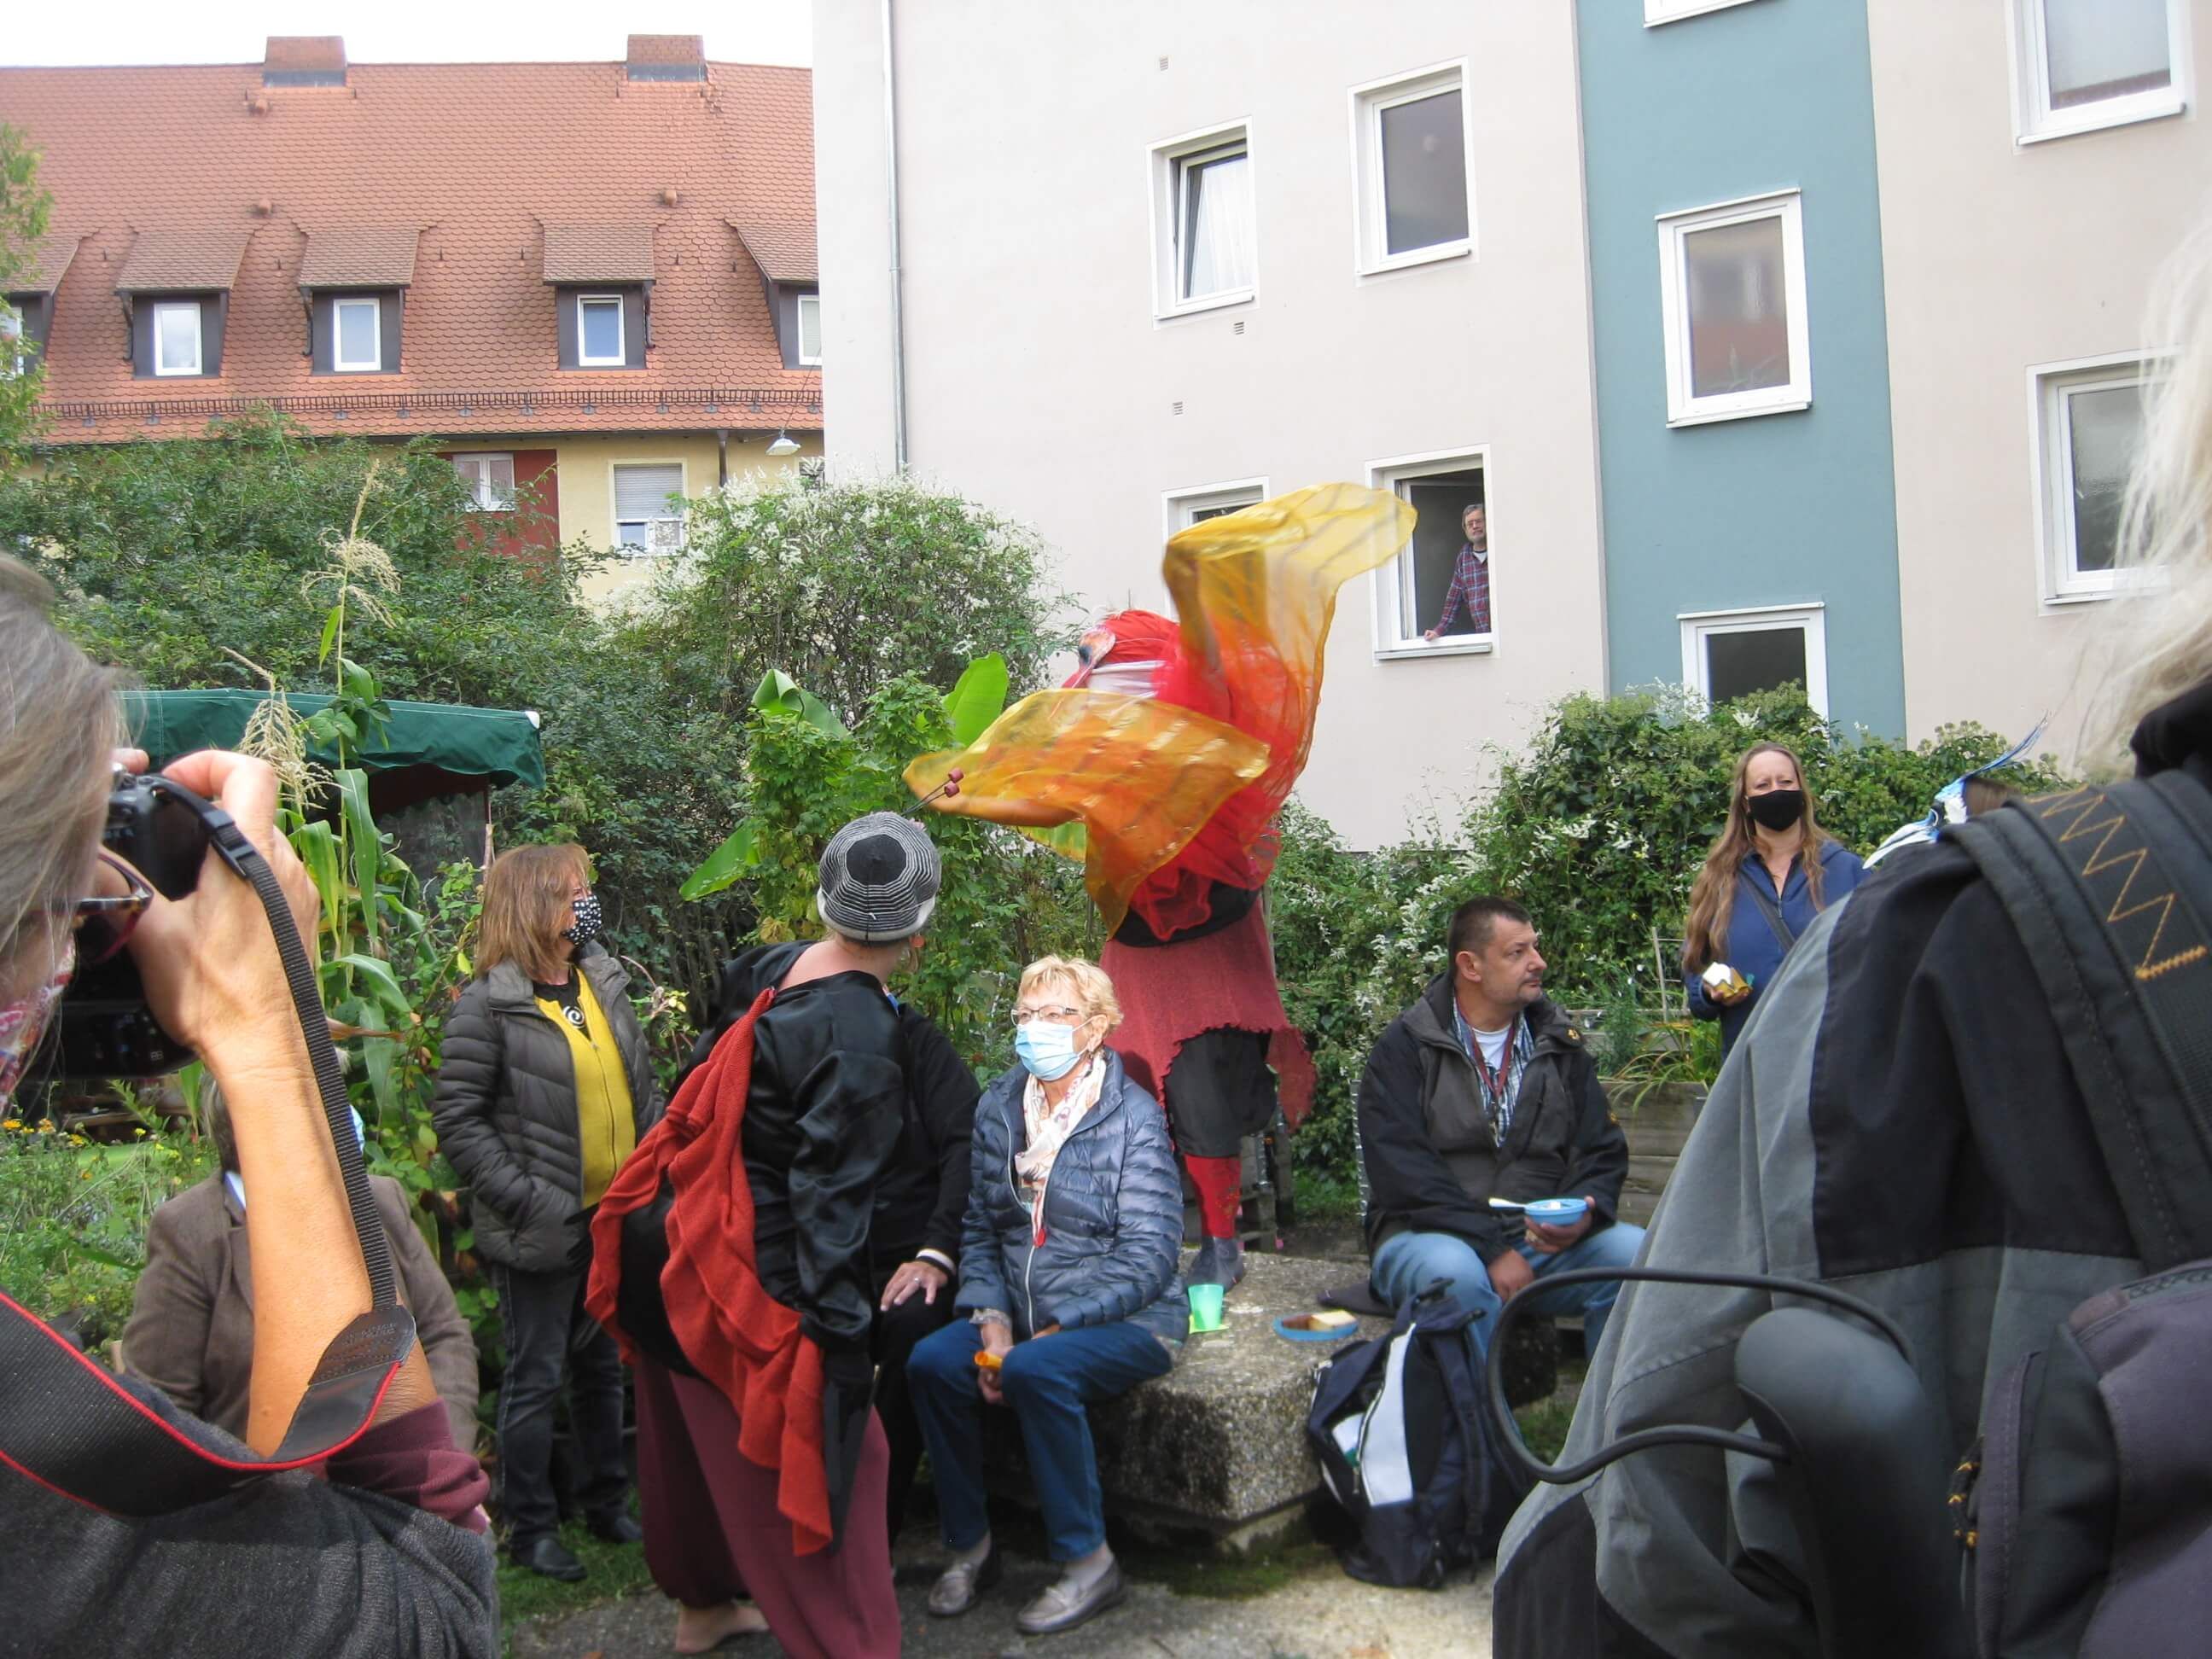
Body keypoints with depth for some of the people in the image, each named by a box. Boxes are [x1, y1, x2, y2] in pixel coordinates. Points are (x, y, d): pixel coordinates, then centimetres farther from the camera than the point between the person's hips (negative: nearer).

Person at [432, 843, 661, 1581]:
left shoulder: (605, 984, 6)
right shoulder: (488, 1003, -13)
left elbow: (643, 1089, 13)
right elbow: (457, 1122, -14)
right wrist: (530, 1200, -19)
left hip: (617, 1216, 6)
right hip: (544, 1233, -6)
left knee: (604, 1366, 18)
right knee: (537, 1378, 7)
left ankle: (608, 1504, 33)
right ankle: (531, 1527, 22)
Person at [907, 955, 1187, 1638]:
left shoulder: (1133, 1115, -11)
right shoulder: (999, 1107, 7)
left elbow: (1147, 1256, -15)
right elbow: (980, 1228, 7)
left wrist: (1055, 1327, -20)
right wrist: (991, 1319, -9)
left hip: (1125, 1320, -5)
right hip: (1022, 1312, 5)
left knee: (1037, 1371, -33)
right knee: (933, 1363, -21)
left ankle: (1088, 1564, -15)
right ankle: (969, 1547, -2)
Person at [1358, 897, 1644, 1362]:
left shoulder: (1559, 1044, 14)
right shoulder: (1406, 1048, -1)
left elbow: (1603, 1152, 10)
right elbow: (1403, 1171, -11)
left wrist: (1584, 1212, -13)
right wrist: (1490, 1249, -19)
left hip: (1544, 1240, 4)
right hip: (1432, 1236, -4)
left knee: (1635, 1250, -23)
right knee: (1453, 1270, -37)